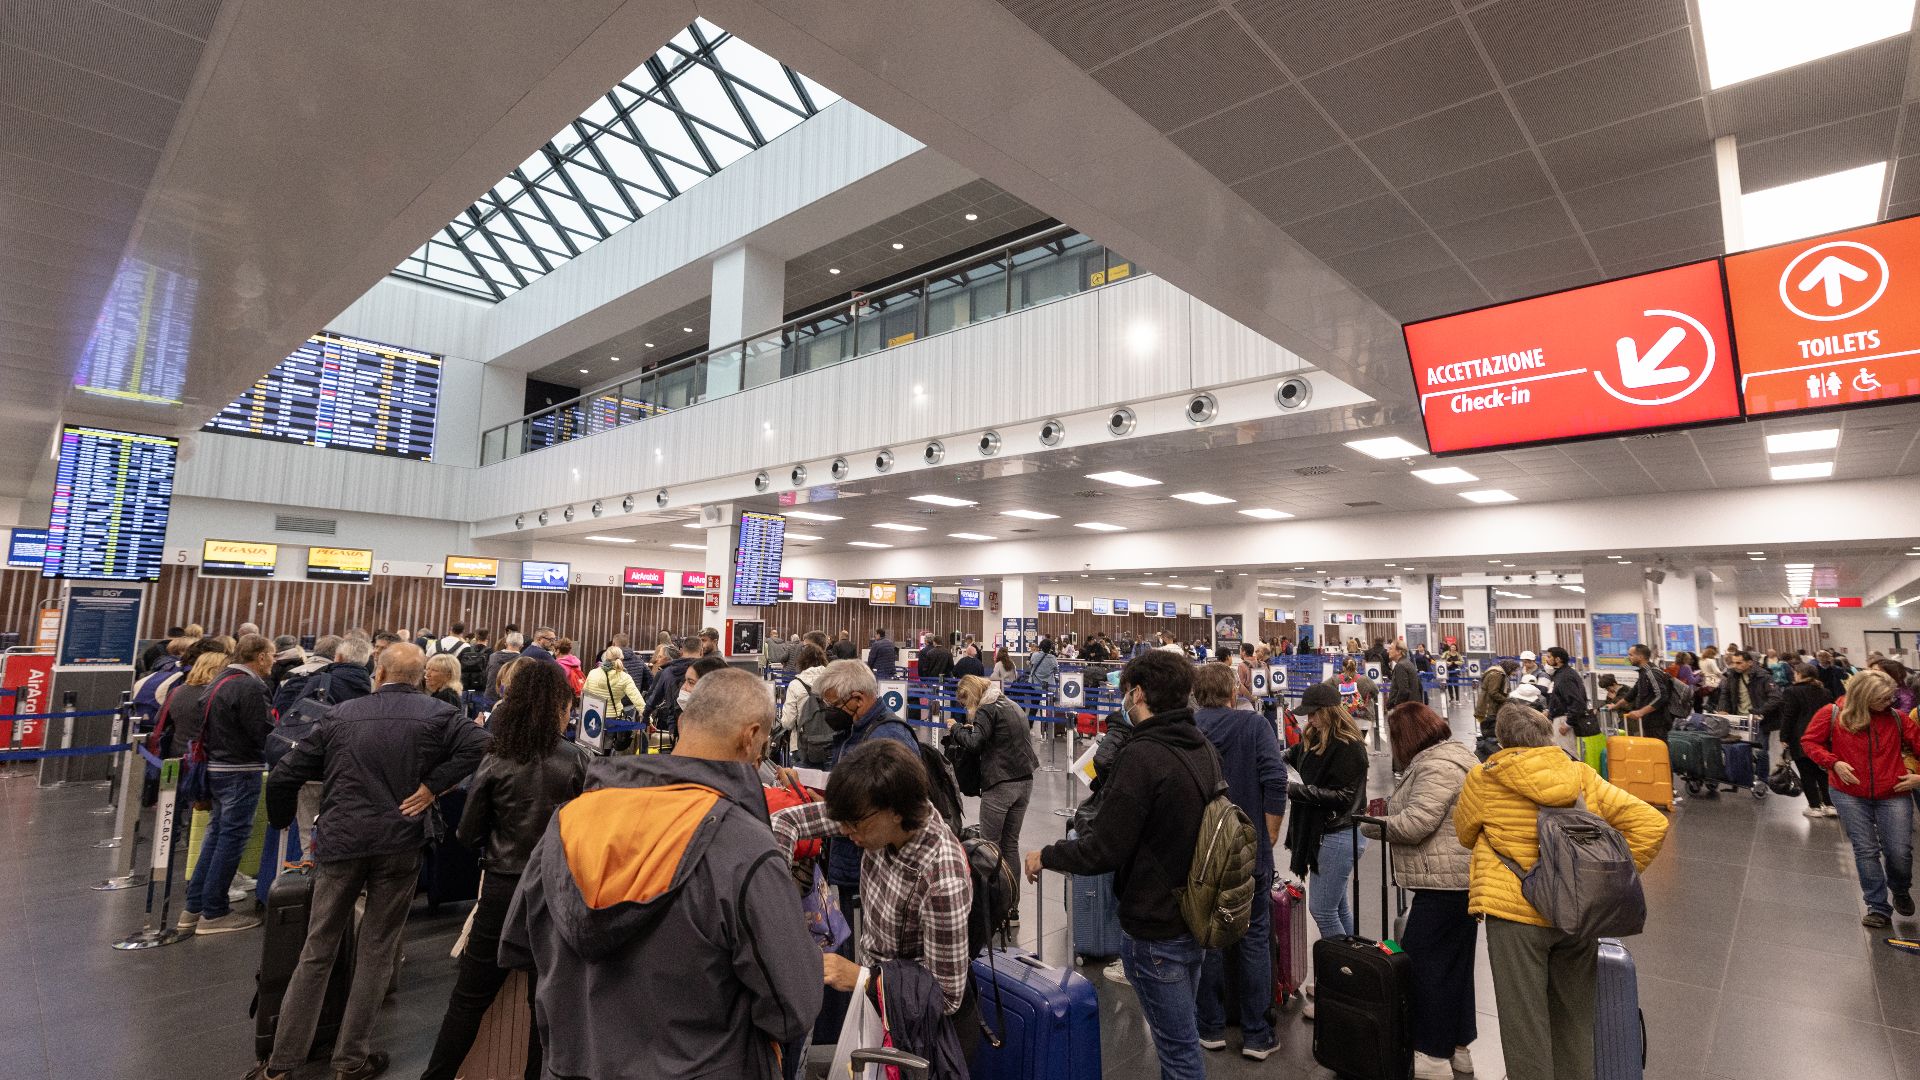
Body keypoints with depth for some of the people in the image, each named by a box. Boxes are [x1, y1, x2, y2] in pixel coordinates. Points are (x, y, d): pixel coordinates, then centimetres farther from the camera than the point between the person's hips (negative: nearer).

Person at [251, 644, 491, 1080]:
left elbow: (284, 776, 10)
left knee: (317, 951, 15)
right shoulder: (438, 714, -2)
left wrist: (281, 821, 26)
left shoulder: (341, 714, 7)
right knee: (376, 952, 11)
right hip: (400, 844, -2)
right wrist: (433, 785, -9)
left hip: (341, 841, 2)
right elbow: (482, 744, -19)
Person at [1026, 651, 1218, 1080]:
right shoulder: (1203, 749, 2)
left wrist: (1046, 856, -6)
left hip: (1155, 927, -8)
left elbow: (1103, 851, -23)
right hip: (1195, 914, 8)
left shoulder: (1141, 756, -25)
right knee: (1181, 1032, 25)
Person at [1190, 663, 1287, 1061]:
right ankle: (1256, 1035, 17)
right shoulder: (1255, 725, -7)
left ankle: (1211, 1028, 23)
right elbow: (1275, 782, -14)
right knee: (1254, 939, 11)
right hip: (1250, 849, -1)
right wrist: (1269, 836, -2)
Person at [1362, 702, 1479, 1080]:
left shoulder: (1436, 765, -18)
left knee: (1422, 963, -3)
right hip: (1462, 879, 11)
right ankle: (1459, 1047, 29)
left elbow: (1416, 822, -23)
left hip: (1444, 882, -11)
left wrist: (1377, 826, -9)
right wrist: (1390, 808, 12)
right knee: (1455, 964, 18)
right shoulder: (1455, 753, 16)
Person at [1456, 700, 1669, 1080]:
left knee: (1525, 1024, 7)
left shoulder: (1484, 780, -8)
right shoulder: (1583, 777, 2)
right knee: (1574, 1018, 23)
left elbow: (1466, 834, 6)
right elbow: (1651, 824, 0)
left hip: (1515, 913, -4)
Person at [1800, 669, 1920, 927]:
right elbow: (1809, 741, 1)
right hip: (1849, 795, -1)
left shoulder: (1896, 718, -2)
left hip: (1893, 795, 1)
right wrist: (1833, 762, -13)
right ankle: (1878, 908, 14)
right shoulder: (1832, 714, -7)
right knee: (1866, 851, 4)